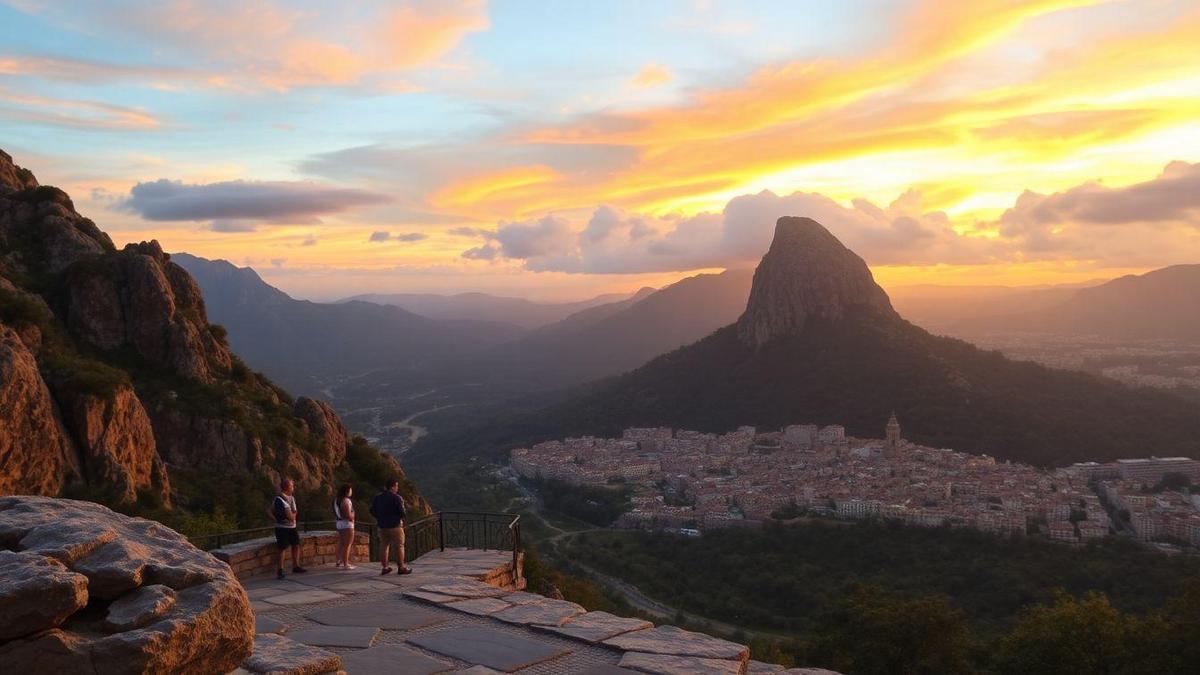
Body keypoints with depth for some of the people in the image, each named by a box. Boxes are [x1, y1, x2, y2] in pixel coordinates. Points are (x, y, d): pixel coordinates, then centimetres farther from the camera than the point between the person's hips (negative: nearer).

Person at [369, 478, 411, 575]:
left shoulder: (377, 497, 7)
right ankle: (401, 567, 4)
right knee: (399, 546, 2)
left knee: (383, 546, 13)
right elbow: (402, 512, -17)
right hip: (395, 526, -6)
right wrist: (401, 518, 4)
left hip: (382, 526, 6)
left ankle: (385, 567, 17)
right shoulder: (397, 498, -13)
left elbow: (372, 511, 11)